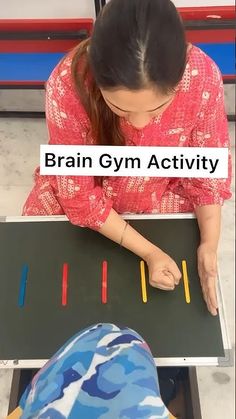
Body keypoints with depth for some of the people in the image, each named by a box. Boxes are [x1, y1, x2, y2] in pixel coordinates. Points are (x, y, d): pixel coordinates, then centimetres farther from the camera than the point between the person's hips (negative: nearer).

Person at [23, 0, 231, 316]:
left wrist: (209, 245, -23)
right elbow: (79, 194, -23)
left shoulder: (203, 77, -30)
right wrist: (148, 252, -26)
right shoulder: (67, 85, -35)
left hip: (163, 193, 1)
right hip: (77, 192, 0)